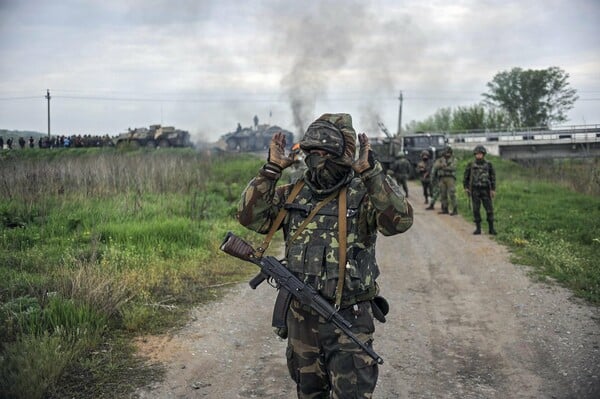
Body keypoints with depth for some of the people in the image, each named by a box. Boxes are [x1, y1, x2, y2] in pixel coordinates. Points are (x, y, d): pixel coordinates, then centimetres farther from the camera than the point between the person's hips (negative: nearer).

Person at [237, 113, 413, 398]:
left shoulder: (363, 194, -11)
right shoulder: (293, 194, 3)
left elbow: (399, 221, -27)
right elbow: (251, 217, -5)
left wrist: (371, 172, -34)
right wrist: (271, 170, -13)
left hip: (348, 318, -4)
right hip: (300, 316, 5)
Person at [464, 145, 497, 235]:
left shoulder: (489, 164, 1)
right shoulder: (471, 165, 2)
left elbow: (493, 177, 2)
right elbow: (466, 177, 8)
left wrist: (493, 190, -5)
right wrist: (466, 188, -1)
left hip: (485, 190, 0)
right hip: (475, 190, 0)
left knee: (489, 209, -2)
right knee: (476, 210, 0)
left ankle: (491, 228, 8)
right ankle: (478, 229, 8)